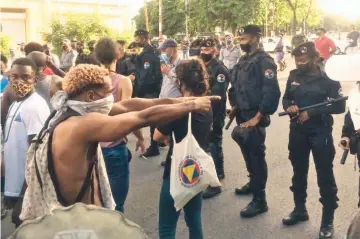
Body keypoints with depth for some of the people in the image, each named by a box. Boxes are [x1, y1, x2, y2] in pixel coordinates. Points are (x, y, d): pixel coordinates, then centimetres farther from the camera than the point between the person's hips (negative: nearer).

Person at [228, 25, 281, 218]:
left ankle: (259, 200, 5)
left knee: (257, 155, -3)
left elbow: (272, 91, -23)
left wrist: (258, 117, -22)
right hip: (243, 115, 9)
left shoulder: (264, 60, -15)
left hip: (254, 116, -9)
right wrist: (235, 108, 13)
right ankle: (253, 183, 40)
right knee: (247, 151, 20)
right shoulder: (244, 60, 12)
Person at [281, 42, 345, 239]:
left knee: (325, 176, 1)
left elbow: (339, 106, -14)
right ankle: (299, 209, 35)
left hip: (320, 132, -5)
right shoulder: (293, 76, 4)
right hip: (297, 131, 5)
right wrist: (289, 106, -9)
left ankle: (328, 221, 15)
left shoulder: (327, 79, -11)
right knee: (298, 173, 17)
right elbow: (286, 98, 14)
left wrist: (312, 112, -20)